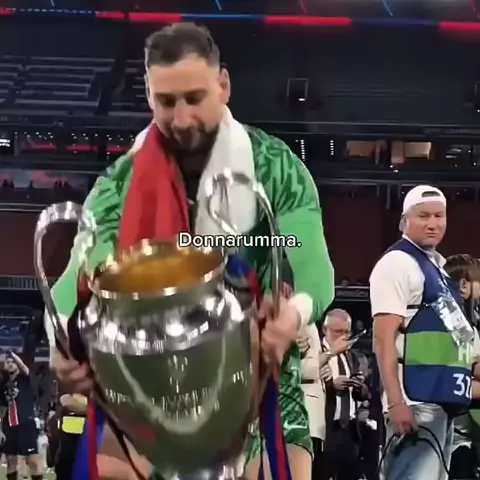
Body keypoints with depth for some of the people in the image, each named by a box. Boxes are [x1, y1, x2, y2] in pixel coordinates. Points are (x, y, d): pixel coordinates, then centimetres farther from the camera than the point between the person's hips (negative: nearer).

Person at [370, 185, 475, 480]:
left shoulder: (439, 266, 18)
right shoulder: (397, 263, -8)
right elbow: (384, 338, -16)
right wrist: (396, 402, -22)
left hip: (443, 400, 10)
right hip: (416, 401, -9)